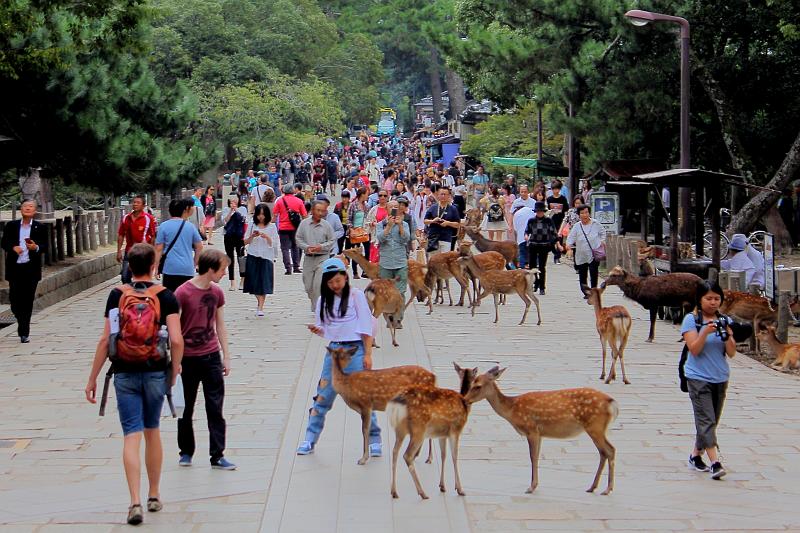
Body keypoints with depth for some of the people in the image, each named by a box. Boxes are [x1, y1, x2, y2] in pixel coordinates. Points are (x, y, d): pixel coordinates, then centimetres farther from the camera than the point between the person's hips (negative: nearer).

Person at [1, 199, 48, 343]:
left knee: (28, 300, -1)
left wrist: (36, 247, -18)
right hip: (15, 268, 1)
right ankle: (23, 327, 26)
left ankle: (24, 332, 5)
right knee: (14, 299, 1)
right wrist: (13, 248, -12)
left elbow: (45, 247, 3)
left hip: (31, 268, -1)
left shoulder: (40, 227, 5)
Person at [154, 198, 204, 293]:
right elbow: (199, 247, 10)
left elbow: (159, 249, -3)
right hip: (188, 269, 2)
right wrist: (194, 263, 22)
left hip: (170, 268, -2)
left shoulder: (164, 226, -1)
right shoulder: (190, 226, 6)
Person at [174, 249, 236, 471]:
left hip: (212, 357, 4)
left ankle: (217, 456, 6)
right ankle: (186, 452, 24)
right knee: (186, 408, 10)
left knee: (215, 409, 2)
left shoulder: (216, 292, 2)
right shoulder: (183, 292, -14)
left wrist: (226, 356, 10)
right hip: (188, 359, -4)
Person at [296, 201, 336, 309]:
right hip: (308, 258, 3)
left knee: (318, 285, -13)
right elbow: (299, 238, 7)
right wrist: (306, 247, -9)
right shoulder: (304, 224, 3)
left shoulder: (326, 225, -1)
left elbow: (332, 240, 4)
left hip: (322, 257, -3)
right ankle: (314, 303, 29)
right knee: (308, 285, 8)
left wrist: (321, 247, -10)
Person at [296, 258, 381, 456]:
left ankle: (374, 440, 8)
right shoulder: (324, 300, 9)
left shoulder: (356, 295, -4)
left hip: (355, 349, -4)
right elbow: (325, 330, 13)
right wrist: (317, 330, -10)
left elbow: (366, 327, -5)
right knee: (323, 396, 3)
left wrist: (368, 354, -9)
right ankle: (309, 440, 9)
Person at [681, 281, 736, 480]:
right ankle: (715, 462, -19)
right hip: (698, 378, -5)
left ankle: (696, 455, 28)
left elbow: (731, 353, 2)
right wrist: (705, 332, -26)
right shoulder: (691, 320, -4)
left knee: (711, 421, 13)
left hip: (720, 379, 5)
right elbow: (694, 349, -12)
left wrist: (727, 334, -15)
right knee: (707, 420, -13)